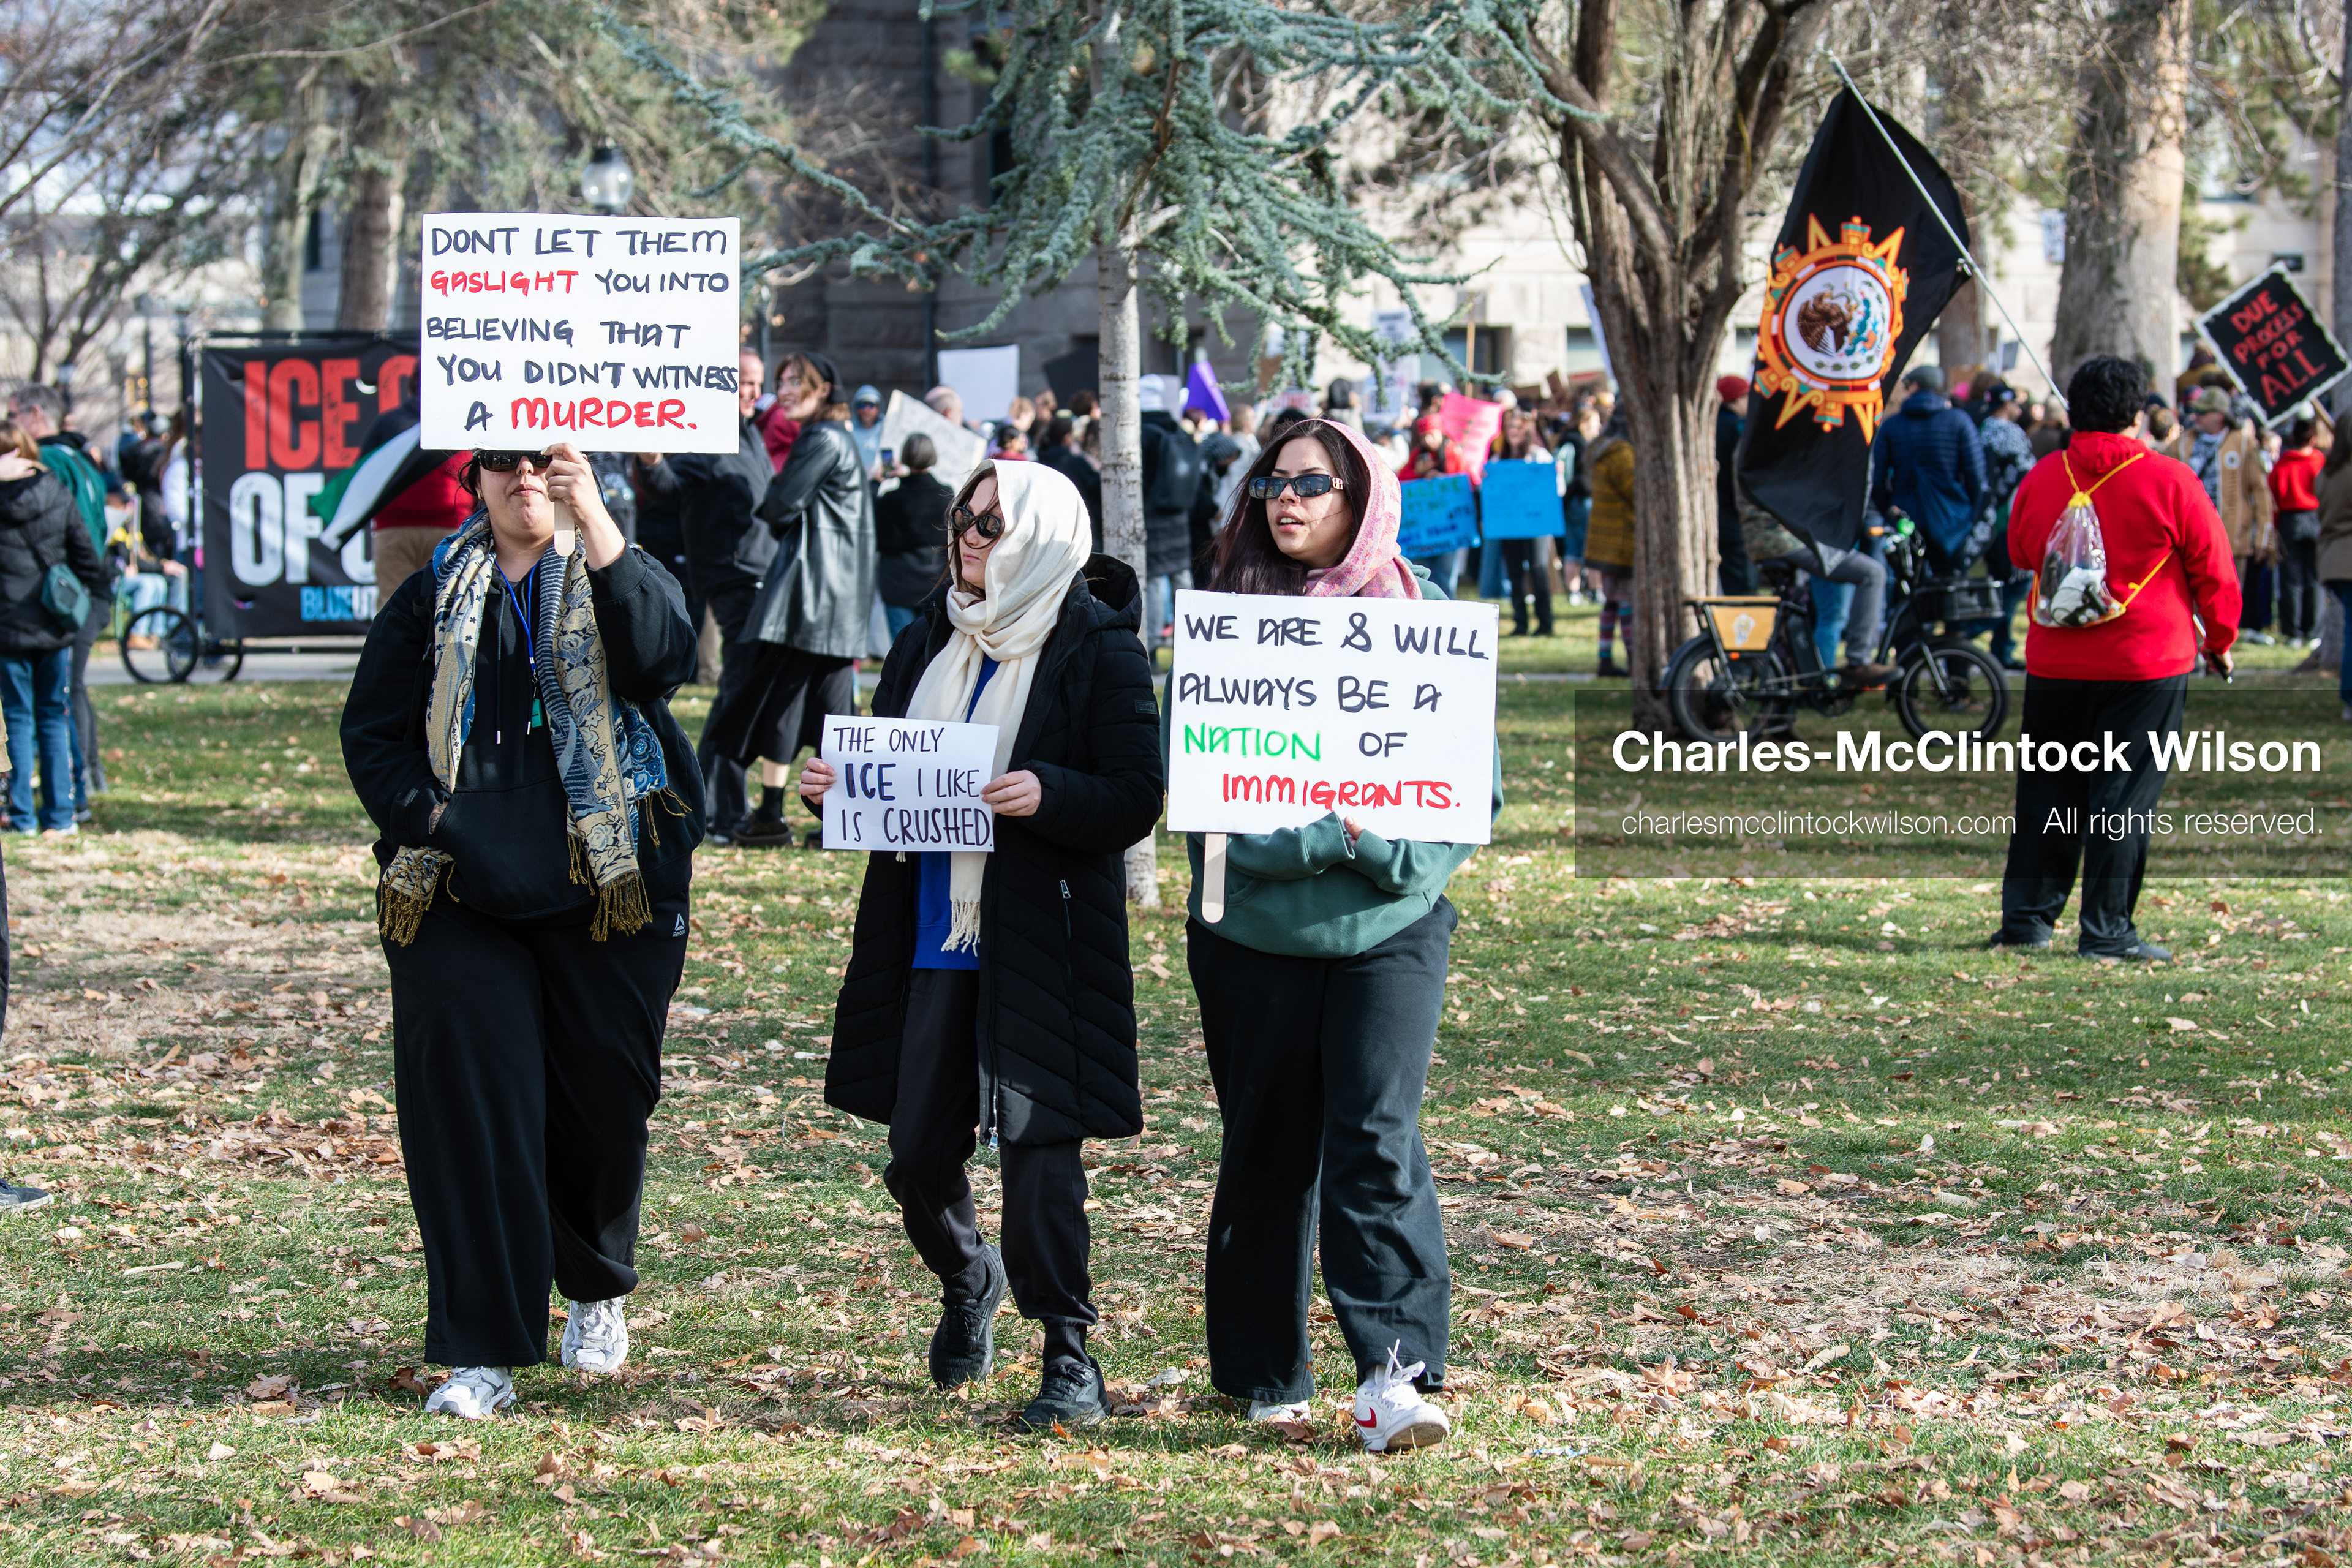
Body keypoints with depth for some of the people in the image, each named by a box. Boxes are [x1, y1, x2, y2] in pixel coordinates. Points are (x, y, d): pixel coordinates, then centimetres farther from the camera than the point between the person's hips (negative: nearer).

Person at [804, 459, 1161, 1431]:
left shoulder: (1097, 648, -6)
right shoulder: (929, 640, 12)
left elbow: (1136, 799, -10)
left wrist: (1048, 795, -27)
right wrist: (837, 786, 0)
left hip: (1042, 939, -6)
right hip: (932, 934, 6)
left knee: (1038, 1142, -9)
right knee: (918, 1150, 9)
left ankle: (1069, 1356, 1)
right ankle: (967, 1281, 39)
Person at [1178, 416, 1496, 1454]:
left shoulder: (1422, 618, 3)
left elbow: (1474, 781, 2)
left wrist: (1391, 852, -15)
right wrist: (1332, 834, -15)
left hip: (1390, 928, -1)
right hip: (1254, 929, 2)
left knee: (1376, 1138, -13)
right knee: (1267, 1146, 8)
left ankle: (1396, 1370, -16)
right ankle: (1267, 1374, 20)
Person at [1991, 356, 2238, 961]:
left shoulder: (2042, 479, 0)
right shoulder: (2170, 482, -10)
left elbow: (2020, 551, 17)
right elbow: (2214, 571, -2)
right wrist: (2220, 640, 12)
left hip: (2055, 663, 3)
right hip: (2149, 663, -3)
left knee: (2047, 790, 13)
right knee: (2125, 795, 0)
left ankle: (2027, 914, 16)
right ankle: (2107, 930, -2)